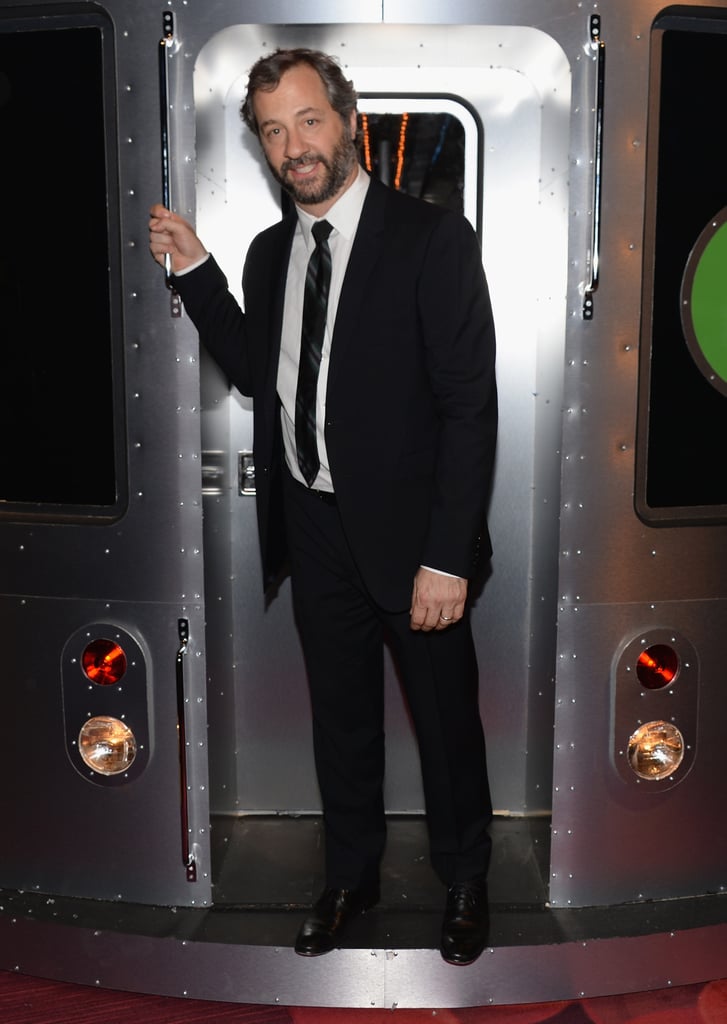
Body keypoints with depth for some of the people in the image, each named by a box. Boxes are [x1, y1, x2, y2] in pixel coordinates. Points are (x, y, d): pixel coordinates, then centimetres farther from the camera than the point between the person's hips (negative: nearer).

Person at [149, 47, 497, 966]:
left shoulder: (431, 238, -13)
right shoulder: (270, 252, 7)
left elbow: (470, 406, -15)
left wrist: (446, 556, -19)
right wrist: (194, 272, 4)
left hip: (408, 533, -5)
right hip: (313, 528, 5)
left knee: (444, 719, 12)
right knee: (340, 716, 19)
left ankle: (464, 881, 37)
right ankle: (350, 877, 40)